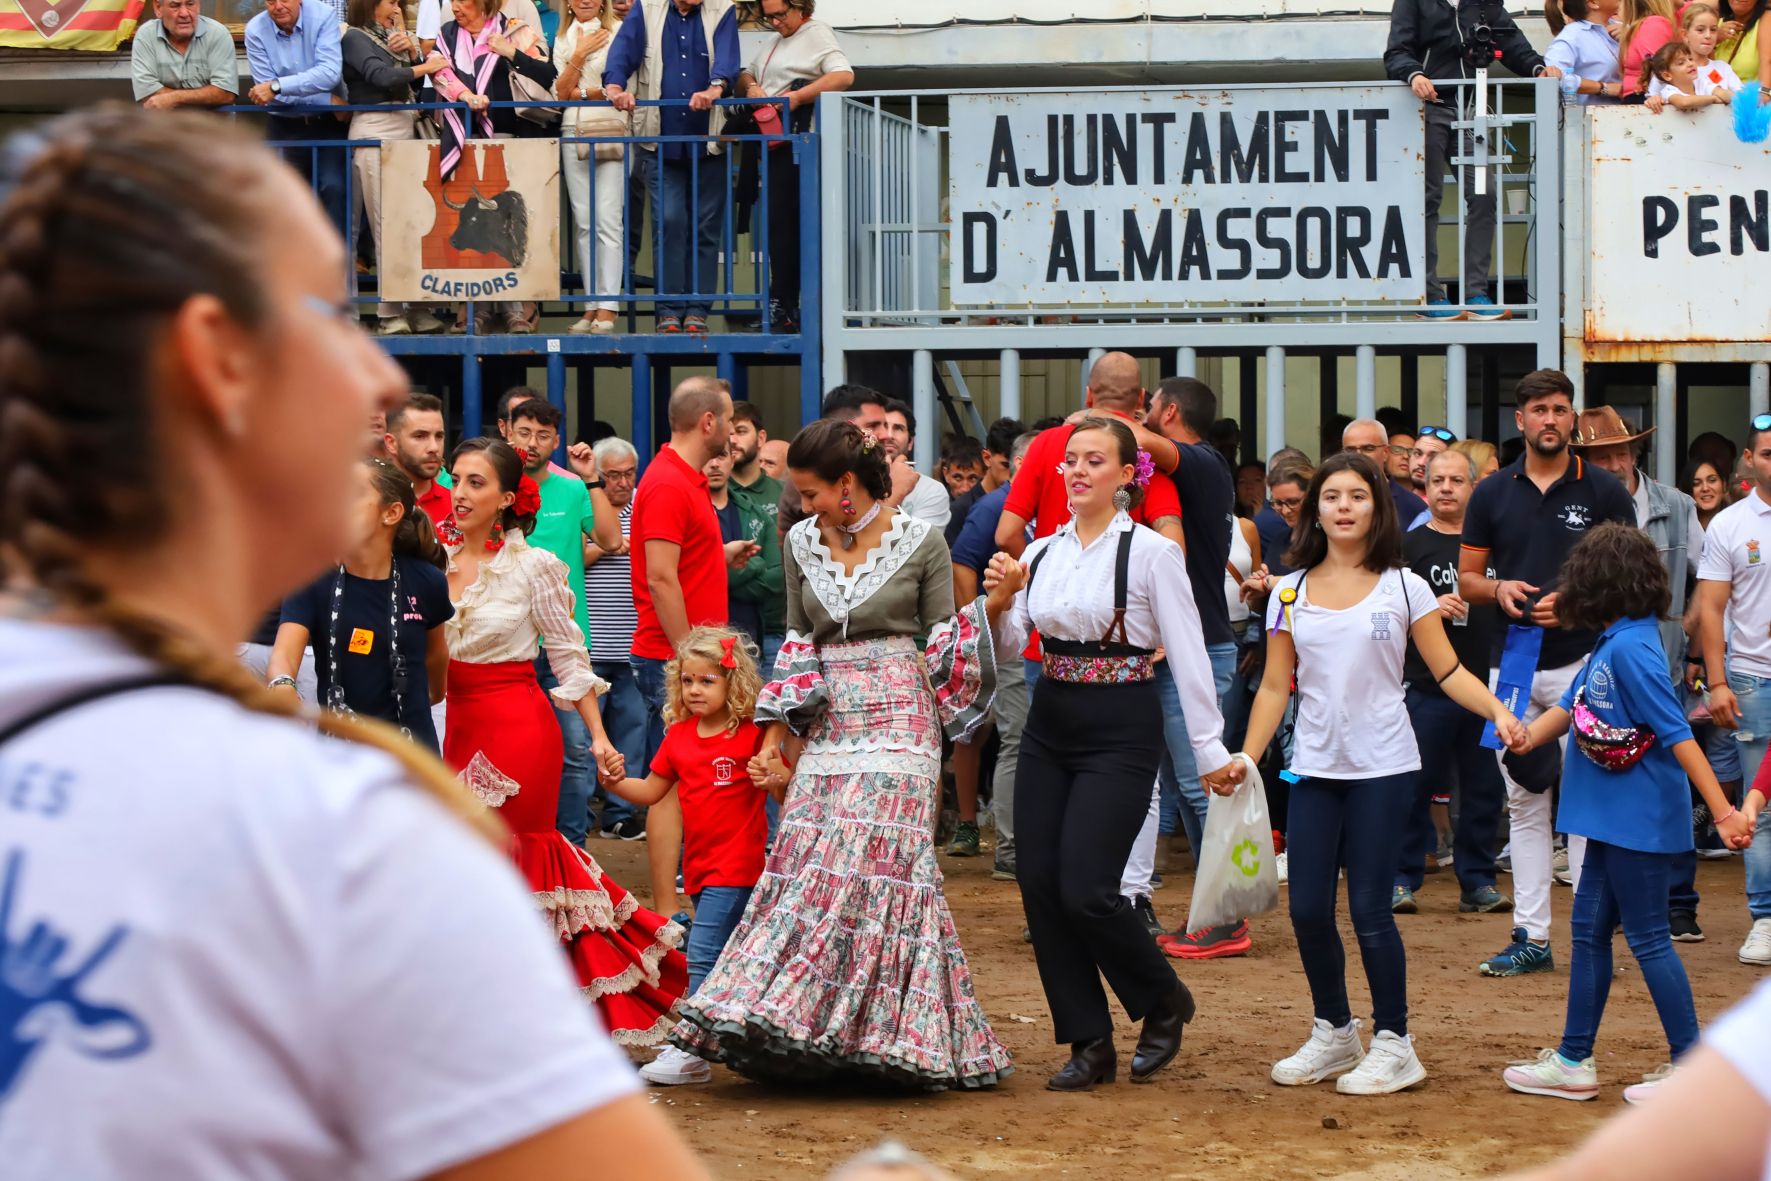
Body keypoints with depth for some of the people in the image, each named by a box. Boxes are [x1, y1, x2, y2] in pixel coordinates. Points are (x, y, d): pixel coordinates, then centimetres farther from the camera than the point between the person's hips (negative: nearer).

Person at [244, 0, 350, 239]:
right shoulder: (255, 30, -10)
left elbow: (330, 72, -25)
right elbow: (266, 90, -15)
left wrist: (277, 86, -33)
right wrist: (327, 100, -18)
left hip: (328, 123, -1)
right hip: (283, 127, 2)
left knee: (333, 188, -14)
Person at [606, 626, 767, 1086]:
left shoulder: (753, 735, -9)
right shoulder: (679, 736, 8)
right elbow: (651, 791, 14)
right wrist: (615, 782, -4)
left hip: (736, 864, -7)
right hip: (698, 866, 7)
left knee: (702, 953, -13)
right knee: (729, 959, 17)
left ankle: (691, 1051, -12)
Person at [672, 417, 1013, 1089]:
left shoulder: (921, 542, -2)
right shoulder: (802, 544, 10)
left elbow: (945, 649, 3)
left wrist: (992, 608, -15)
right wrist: (776, 738, 11)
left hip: (897, 724, -5)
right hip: (827, 726, 5)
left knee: (871, 862, -15)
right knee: (803, 866, -3)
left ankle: (879, 1029, -12)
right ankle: (809, 1035, 1)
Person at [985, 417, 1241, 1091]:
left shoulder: (1151, 552, -6)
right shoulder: (1041, 554, 10)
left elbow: (1187, 654, -7)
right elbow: (1007, 651, 8)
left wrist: (1211, 750, -8)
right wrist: (998, 602, -12)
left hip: (1121, 731, -6)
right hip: (1049, 728, 6)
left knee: (1085, 890, -13)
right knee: (1038, 884, 0)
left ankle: (1164, 1003, 14)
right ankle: (1089, 1044, 11)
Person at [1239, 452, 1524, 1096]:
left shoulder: (1403, 587, 0)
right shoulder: (1290, 593, 6)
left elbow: (1447, 671, -1)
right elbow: (1275, 687, 8)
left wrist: (1497, 710, -17)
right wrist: (1244, 760, -1)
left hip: (1383, 768, -3)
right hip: (1314, 770, 3)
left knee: (1369, 910, -6)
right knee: (1308, 910, 2)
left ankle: (1392, 1044, 8)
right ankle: (1333, 1034, 21)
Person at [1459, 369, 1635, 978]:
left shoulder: (1604, 490, 0)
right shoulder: (1493, 493, 9)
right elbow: (1466, 578, 13)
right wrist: (1498, 590, -9)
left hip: (1581, 660, -4)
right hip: (1513, 665, 4)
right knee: (1524, 802, 7)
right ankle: (1531, 937, 11)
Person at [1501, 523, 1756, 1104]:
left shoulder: (1630, 648, -21)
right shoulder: (1611, 645, 8)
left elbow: (1676, 733, -24)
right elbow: (1573, 705, 13)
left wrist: (1723, 812, -25)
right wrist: (1529, 734, -8)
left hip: (1641, 819, -10)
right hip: (1613, 817, 10)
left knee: (1648, 937, -1)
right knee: (1589, 929, 15)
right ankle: (1574, 1062, 23)